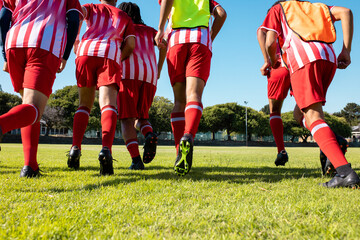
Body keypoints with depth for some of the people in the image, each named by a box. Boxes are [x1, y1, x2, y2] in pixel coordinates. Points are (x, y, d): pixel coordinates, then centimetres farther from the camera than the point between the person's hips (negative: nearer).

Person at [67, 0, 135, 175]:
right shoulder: (125, 17, 31)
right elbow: (130, 44, 14)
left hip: (86, 51, 1)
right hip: (110, 55, -1)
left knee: (84, 105, 10)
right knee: (108, 104, -17)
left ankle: (75, 149, -6)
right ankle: (106, 149, -41)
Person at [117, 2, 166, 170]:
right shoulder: (149, 31, 29)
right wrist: (158, 70, 13)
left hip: (128, 73, -3)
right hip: (149, 76, 3)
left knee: (127, 119, -4)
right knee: (140, 117, 15)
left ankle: (136, 160, -20)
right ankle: (149, 134, -18)